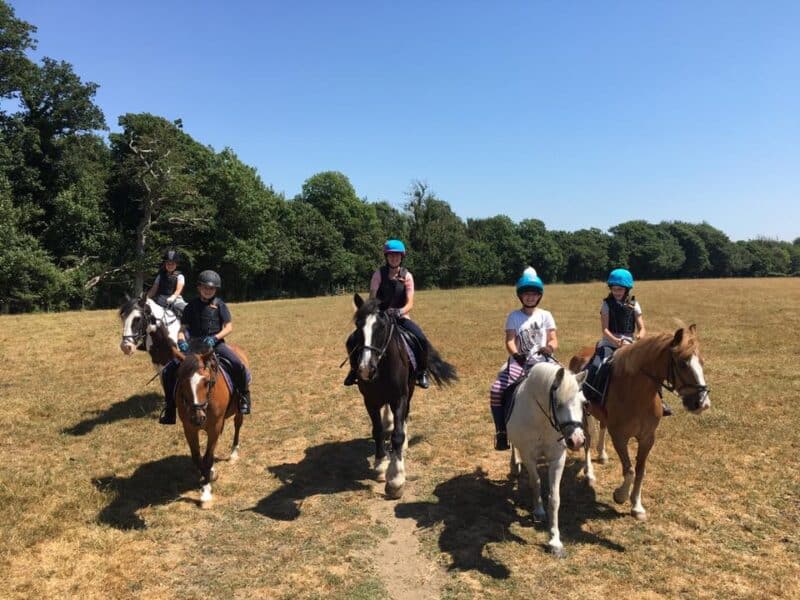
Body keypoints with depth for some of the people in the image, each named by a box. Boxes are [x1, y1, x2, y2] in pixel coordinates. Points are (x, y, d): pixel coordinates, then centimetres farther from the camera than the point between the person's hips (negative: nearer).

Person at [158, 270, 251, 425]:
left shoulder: (219, 304, 3)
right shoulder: (191, 306, 8)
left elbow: (229, 327, -3)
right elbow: (183, 328, 8)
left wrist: (215, 337, -20)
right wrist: (181, 341, -14)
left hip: (216, 343, -2)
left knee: (239, 366, -27)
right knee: (168, 372, -12)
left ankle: (244, 397, -2)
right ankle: (170, 407, 7)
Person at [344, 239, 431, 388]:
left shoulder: (407, 276, -6)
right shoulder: (379, 274, -7)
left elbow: (410, 303, -13)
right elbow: (372, 298, -14)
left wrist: (400, 312, -34)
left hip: (400, 316, 0)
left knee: (422, 340, -25)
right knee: (352, 341, -16)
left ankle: (422, 373, -1)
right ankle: (355, 370, 13)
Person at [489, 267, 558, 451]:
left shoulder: (545, 316, 8)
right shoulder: (514, 316, 7)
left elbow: (554, 341, 3)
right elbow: (510, 341, -4)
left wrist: (549, 348, -22)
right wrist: (515, 354, -26)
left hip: (541, 362, 0)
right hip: (518, 361, 0)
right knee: (496, 391, -23)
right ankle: (501, 432, -10)